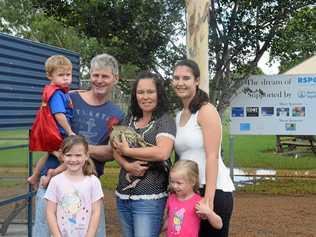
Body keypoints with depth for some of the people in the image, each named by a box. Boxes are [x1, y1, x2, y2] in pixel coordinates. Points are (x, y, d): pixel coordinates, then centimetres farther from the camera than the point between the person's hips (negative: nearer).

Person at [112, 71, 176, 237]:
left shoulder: (165, 121, -5)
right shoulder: (129, 120, 12)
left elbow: (162, 153, -20)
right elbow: (116, 148, 9)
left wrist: (127, 151, -10)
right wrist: (127, 165, -12)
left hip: (149, 199, -6)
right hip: (123, 196, 6)